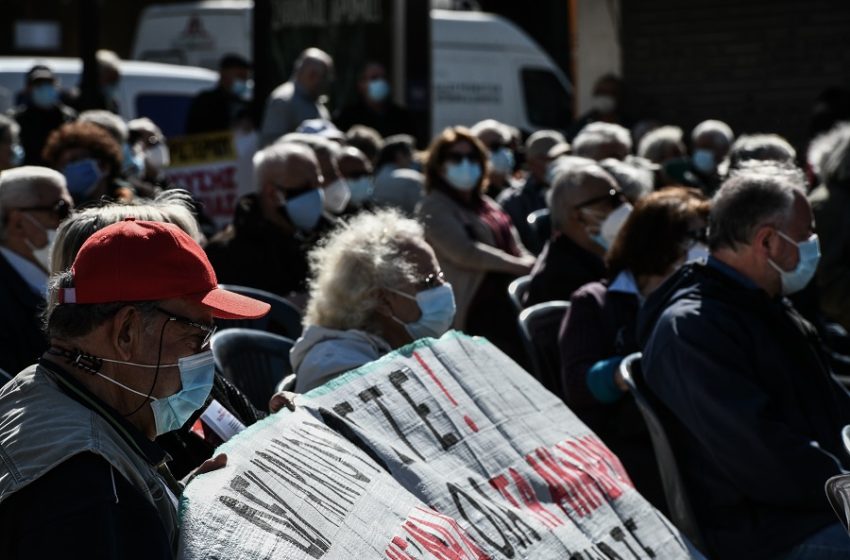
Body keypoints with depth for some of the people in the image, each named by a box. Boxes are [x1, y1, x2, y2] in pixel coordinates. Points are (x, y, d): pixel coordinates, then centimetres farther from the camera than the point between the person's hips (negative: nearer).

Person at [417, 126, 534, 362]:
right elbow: (466, 252, -16)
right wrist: (521, 266, -15)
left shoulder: (487, 205, 21)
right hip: (474, 316, -8)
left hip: (506, 309, 8)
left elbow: (516, 248, 18)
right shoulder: (434, 208, -4)